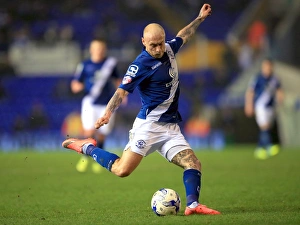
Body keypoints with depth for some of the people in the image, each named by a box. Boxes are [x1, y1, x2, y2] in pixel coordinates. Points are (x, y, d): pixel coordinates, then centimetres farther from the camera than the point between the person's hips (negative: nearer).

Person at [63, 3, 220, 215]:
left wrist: (200, 18, 38)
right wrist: (107, 114, -35)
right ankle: (86, 146, 6)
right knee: (122, 170, -13)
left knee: (193, 164, -10)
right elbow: (122, 91, -20)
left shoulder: (169, 49, 9)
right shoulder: (142, 64, -14)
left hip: (171, 127, 7)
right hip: (149, 125, -7)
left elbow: (182, 36, 32)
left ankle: (192, 204, -14)